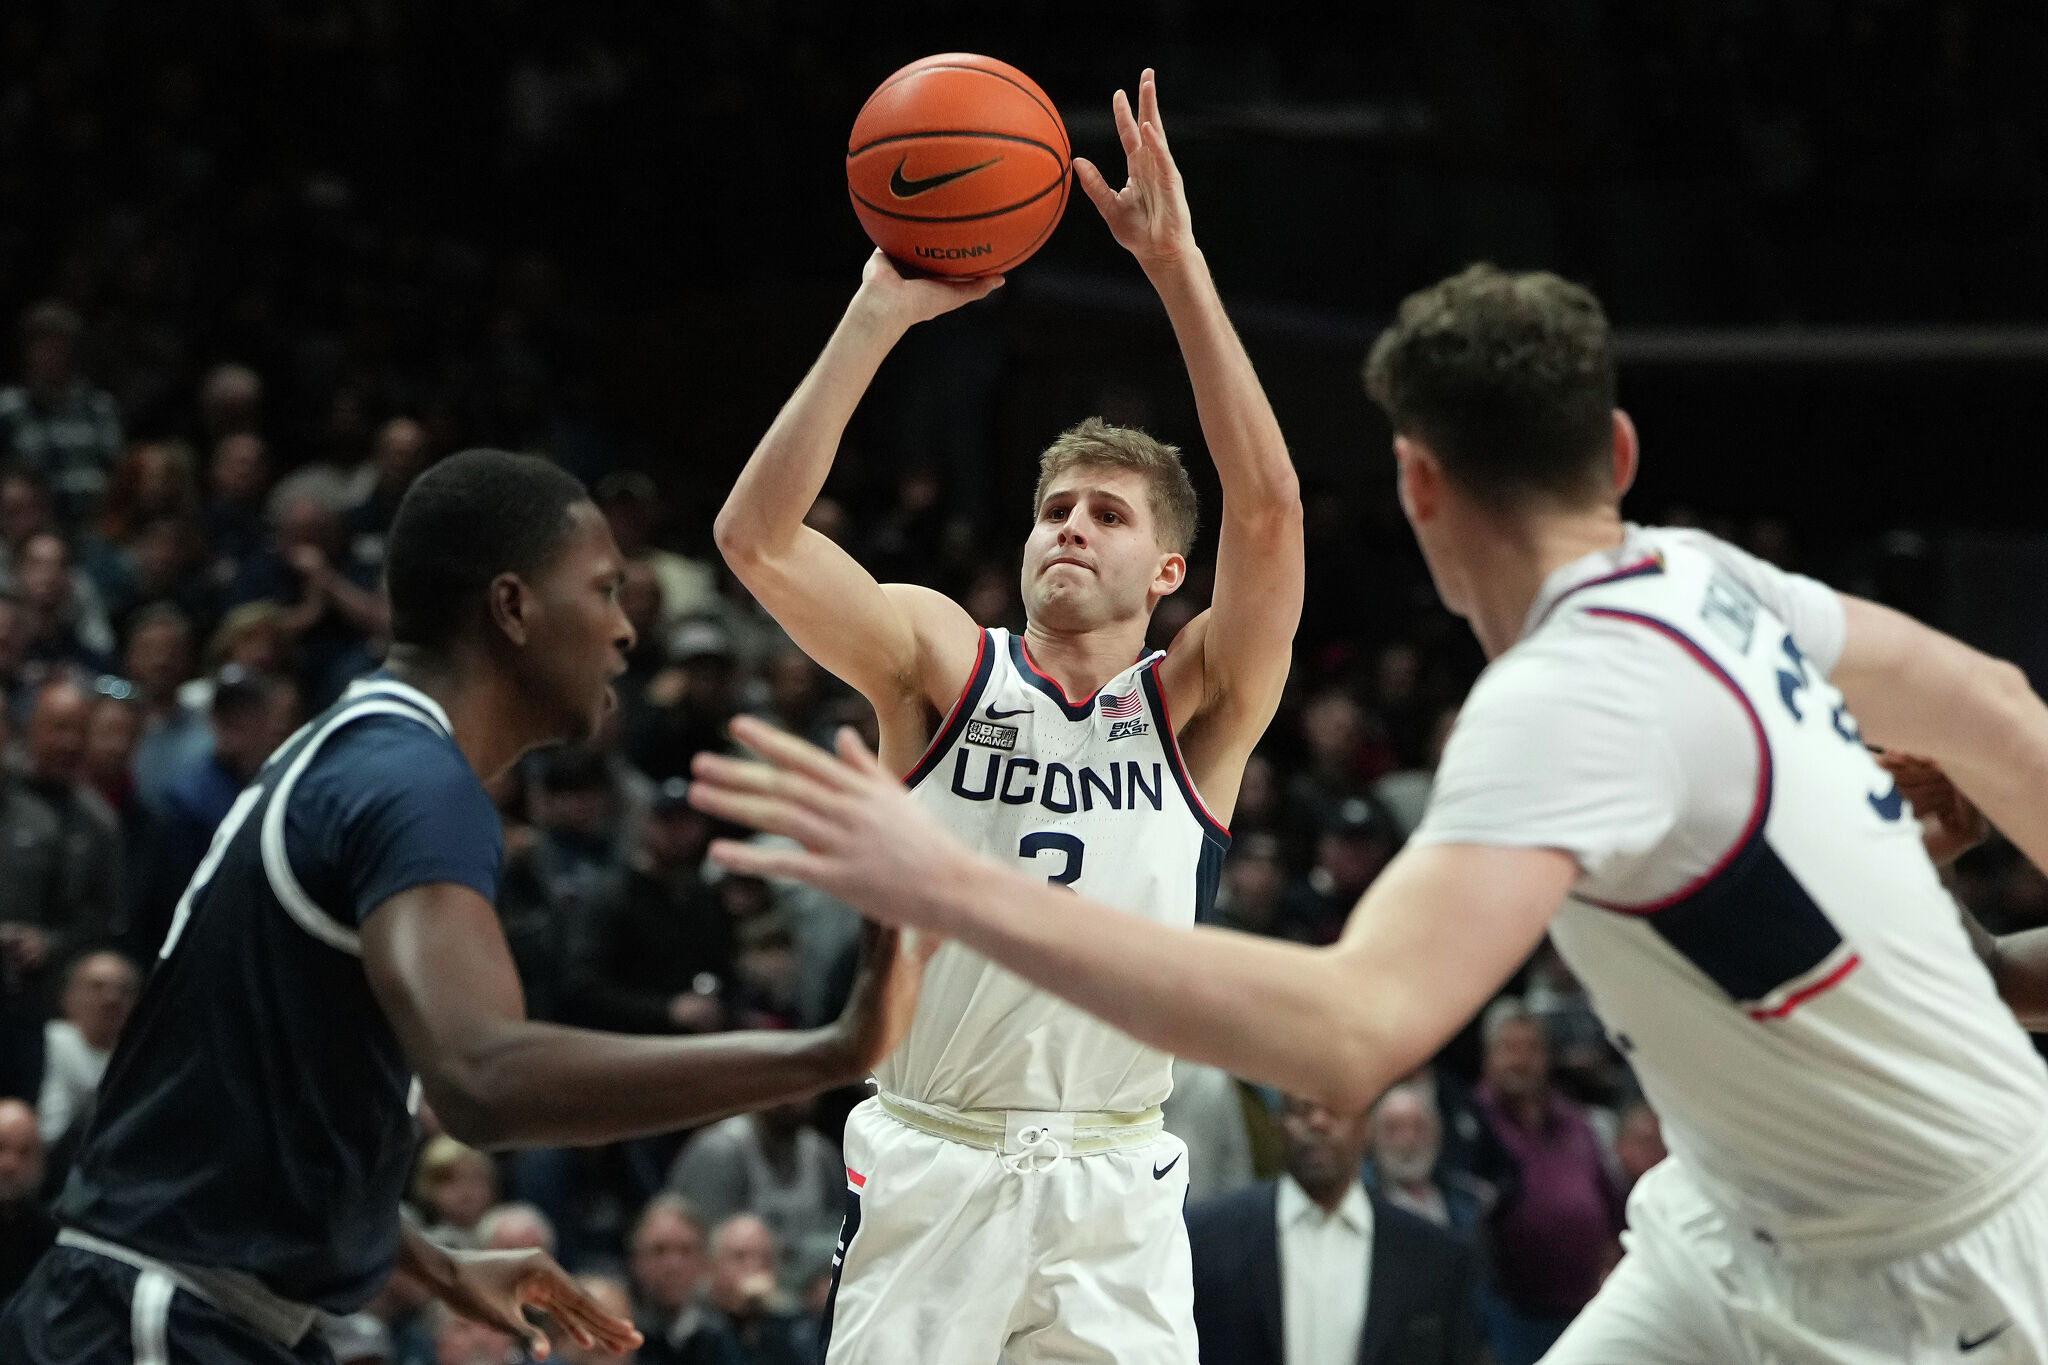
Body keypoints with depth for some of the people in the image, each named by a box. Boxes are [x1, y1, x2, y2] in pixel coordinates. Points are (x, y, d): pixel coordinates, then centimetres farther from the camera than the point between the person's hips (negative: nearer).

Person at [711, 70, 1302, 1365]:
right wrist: (884, 311, -18)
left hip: (1111, 1190, 0)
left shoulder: (1196, 706, 2)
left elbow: (1269, 511, -14)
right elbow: (757, 534, -12)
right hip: (930, 1170, 0)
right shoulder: (944, 663, 3)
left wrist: (1180, 268, -20)